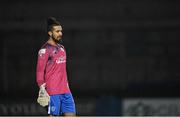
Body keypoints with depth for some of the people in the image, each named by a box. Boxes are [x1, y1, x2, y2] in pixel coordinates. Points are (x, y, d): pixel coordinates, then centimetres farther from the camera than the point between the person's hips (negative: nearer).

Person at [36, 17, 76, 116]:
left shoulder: (61, 48, 16)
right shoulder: (45, 50, -9)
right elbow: (40, 71, -12)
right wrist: (42, 89, -18)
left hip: (65, 90, 8)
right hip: (53, 92, -8)